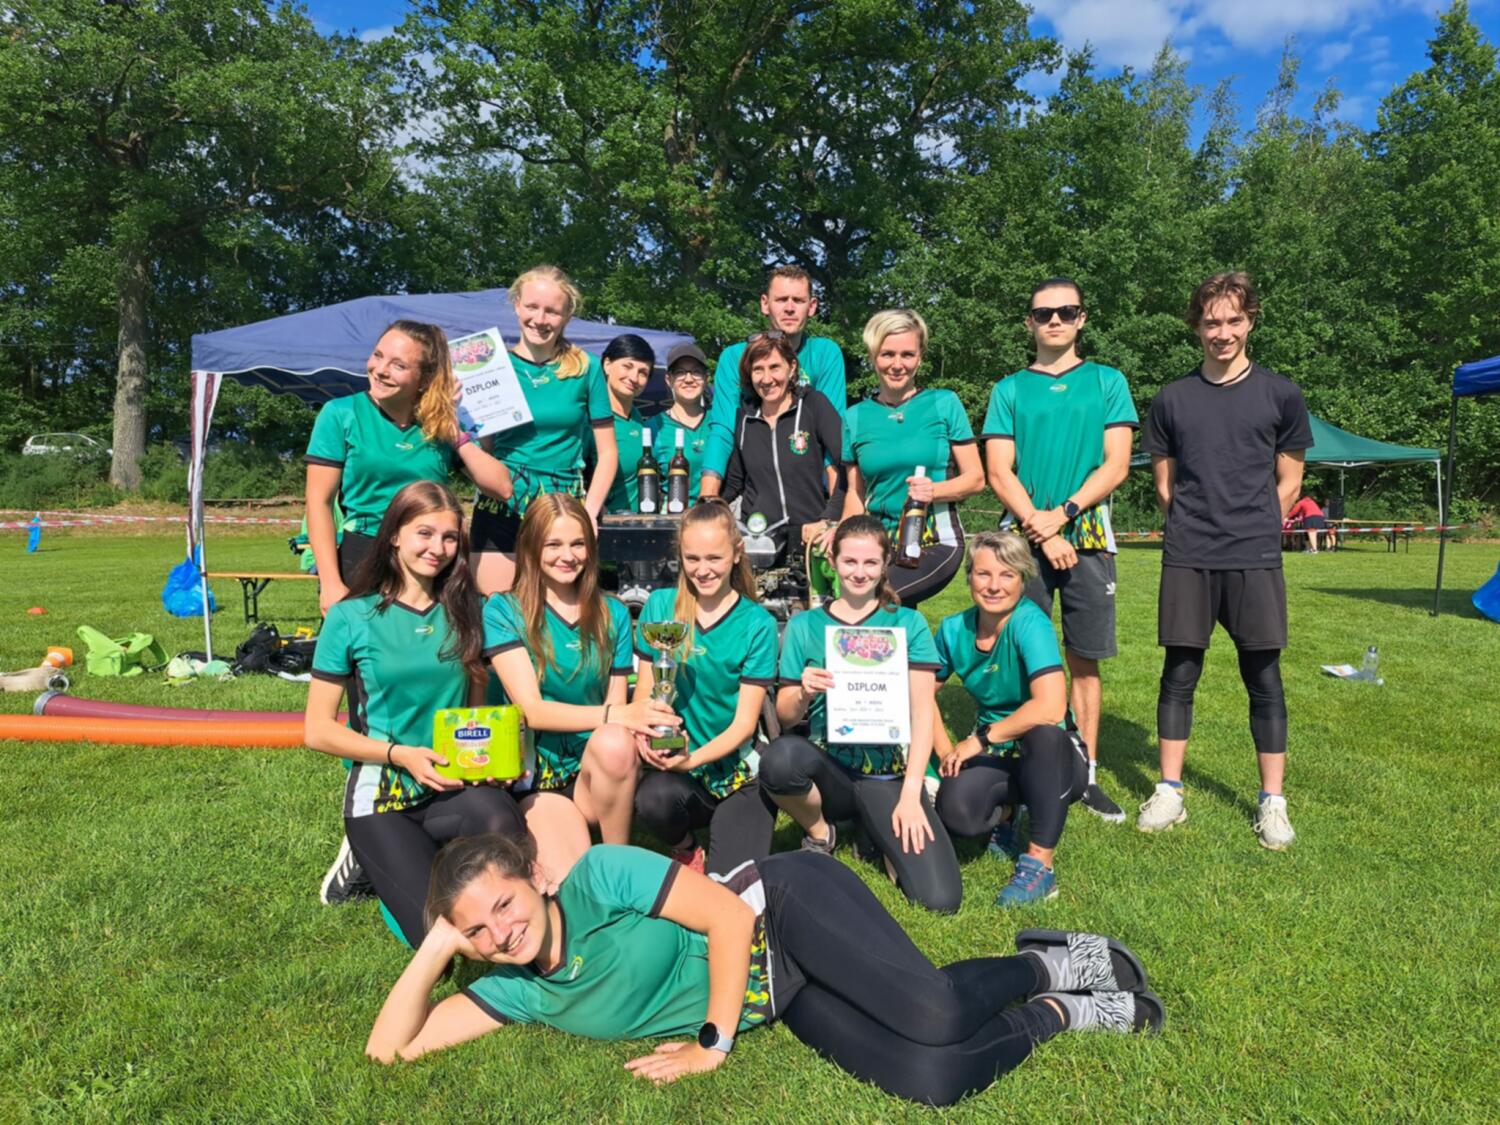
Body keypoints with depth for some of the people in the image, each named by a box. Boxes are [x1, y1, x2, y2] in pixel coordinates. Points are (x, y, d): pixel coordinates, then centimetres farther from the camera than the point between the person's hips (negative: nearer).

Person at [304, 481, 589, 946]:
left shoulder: (466, 612, 6)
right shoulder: (350, 618, -2)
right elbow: (318, 730, -1)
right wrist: (401, 755, -14)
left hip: (459, 788, 2)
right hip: (383, 791, -1)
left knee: (496, 816, -36)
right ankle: (375, 858, 7)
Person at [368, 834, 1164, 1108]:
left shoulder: (597, 876, -17)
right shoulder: (520, 992, 3)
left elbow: (728, 913, -18)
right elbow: (390, 1047, 4)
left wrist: (713, 1044, -15)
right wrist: (436, 948, -8)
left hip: (787, 907, -5)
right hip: (780, 1003, 5)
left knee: (935, 1016, -28)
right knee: (930, 1082, -18)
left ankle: (1056, 963, 5)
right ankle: (1061, 1009, 9)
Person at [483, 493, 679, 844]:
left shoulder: (613, 614, 8)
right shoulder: (503, 610, -2)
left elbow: (617, 704, 5)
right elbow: (531, 710, -12)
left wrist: (639, 729, -20)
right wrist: (615, 715, -28)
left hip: (599, 769, 3)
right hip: (535, 772, -3)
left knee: (615, 742, -33)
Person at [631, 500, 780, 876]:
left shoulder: (757, 624, -5)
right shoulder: (660, 606, 1)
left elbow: (744, 723, -7)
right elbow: (644, 692, 3)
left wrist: (693, 759, -24)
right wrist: (645, 735, -20)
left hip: (737, 770, -1)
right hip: (675, 764, 2)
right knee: (652, 799, -33)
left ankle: (727, 831, 16)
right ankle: (686, 850, 3)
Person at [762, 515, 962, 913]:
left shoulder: (908, 624, 3)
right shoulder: (805, 625, 5)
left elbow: (922, 712, -3)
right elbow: (786, 717, 5)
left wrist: (911, 795, -12)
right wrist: (803, 693, -19)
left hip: (889, 772, 0)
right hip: (828, 766, 0)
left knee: (941, 898, -18)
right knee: (779, 758, -35)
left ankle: (882, 831, 15)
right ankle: (819, 833, -1)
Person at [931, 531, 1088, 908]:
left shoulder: (1030, 622, -23)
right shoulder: (954, 629, -6)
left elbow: (1051, 708, -37)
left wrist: (980, 739, -25)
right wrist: (947, 754, -5)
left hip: (1050, 758, -3)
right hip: (996, 759, 4)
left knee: (1043, 731, -39)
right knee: (956, 811, -29)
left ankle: (1039, 865, -21)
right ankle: (1004, 813, 11)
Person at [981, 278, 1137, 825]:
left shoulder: (1108, 383, 11)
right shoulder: (1009, 389, 10)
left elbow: (1116, 465, 1)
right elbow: (999, 474, 1)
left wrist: (1061, 514, -11)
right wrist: (1040, 529, -10)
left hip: (1088, 538, 0)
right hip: (1023, 539, 0)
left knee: (1085, 661, 4)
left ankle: (1086, 773, 12)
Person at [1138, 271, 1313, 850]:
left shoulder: (1279, 394, 6)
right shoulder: (1172, 399, 8)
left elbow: (1288, 482, 10)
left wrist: (1251, 533, 5)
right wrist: (1196, 528, 7)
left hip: (1255, 561, -1)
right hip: (1186, 560, 1)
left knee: (1264, 677, 3)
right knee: (1179, 673, 4)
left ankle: (1272, 802, 14)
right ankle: (1169, 792, 14)